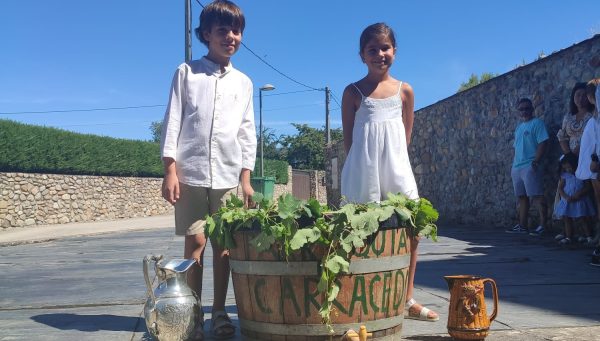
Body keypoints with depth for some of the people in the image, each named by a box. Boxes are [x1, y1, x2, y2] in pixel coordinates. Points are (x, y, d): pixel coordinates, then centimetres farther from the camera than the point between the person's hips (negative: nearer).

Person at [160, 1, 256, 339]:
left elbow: (247, 132, 13)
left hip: (229, 175, 2)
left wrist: (246, 177, 6)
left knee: (224, 244, 2)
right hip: (191, 172, -2)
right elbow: (173, 121, 1)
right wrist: (170, 169, -7)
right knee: (195, 242, -1)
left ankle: (219, 311, 12)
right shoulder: (187, 72, 6)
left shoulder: (244, 82, 13)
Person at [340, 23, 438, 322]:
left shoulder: (404, 90, 9)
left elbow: (406, 135, 12)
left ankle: (407, 299, 15)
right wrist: (364, 164, -2)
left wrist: (390, 158, 4)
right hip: (364, 172, -2)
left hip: (397, 168, 3)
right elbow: (348, 139, 4)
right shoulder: (353, 92, 3)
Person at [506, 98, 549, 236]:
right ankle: (522, 225, 16)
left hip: (530, 166, -8)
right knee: (522, 197, 11)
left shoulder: (537, 123, -3)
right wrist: (514, 165, 16)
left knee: (537, 196, -9)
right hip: (517, 167, 8)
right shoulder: (519, 127, 21)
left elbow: (542, 143, -12)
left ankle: (543, 225, -8)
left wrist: (536, 161, -20)